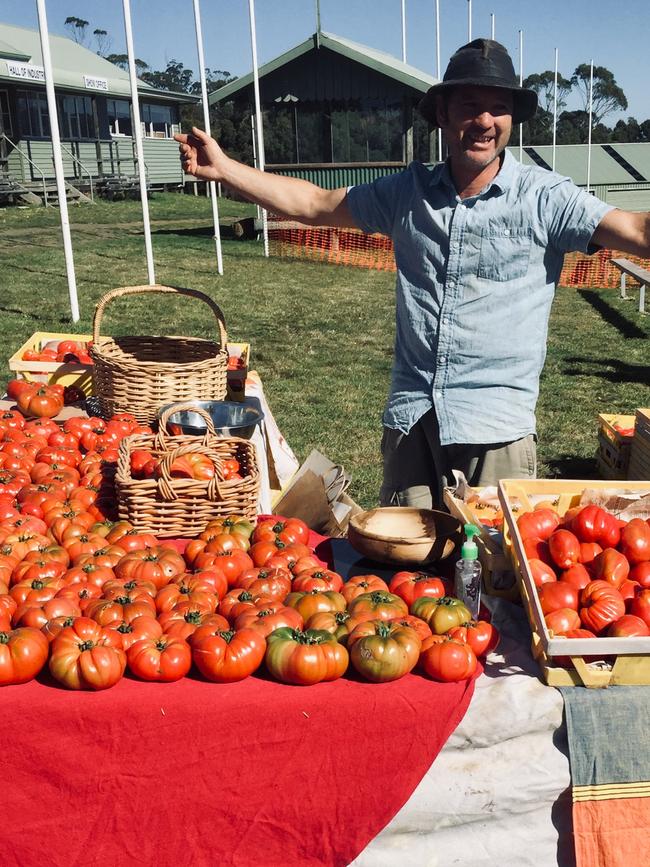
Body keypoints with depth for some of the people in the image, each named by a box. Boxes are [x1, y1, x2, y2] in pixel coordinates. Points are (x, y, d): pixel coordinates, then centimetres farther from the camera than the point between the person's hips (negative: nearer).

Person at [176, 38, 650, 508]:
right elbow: (314, 203, 14)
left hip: (497, 426, -3)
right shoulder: (409, 192, 7)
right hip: (410, 419, 4)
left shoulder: (543, 196, -5)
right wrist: (224, 167, 12)